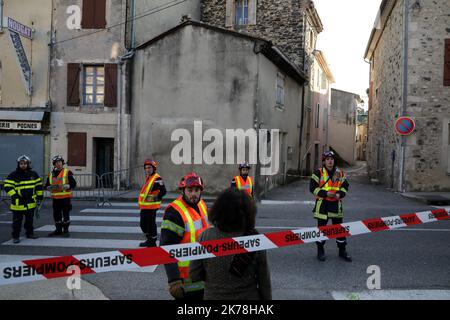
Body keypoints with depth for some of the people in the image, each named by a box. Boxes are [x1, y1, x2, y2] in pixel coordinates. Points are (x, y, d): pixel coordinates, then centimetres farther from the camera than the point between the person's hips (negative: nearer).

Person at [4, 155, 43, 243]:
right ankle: (15, 236, 9)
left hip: (30, 203, 4)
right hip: (18, 203, -3)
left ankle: (30, 233, 29)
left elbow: (39, 185, 10)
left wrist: (39, 197, 5)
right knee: (17, 221, 0)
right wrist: (15, 196, -17)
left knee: (29, 219, 16)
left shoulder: (33, 174, 4)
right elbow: (7, 186, -9)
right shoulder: (13, 175, -7)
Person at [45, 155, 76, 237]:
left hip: (65, 197, -4)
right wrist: (50, 187, -7)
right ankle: (58, 230, 23)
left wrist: (65, 186, -22)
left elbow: (73, 184, -7)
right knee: (56, 215, 10)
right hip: (55, 198, 5)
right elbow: (47, 185, 15)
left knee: (66, 214, 0)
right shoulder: (51, 174, 12)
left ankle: (66, 230, 11)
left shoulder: (67, 172, -3)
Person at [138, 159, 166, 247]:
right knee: (143, 224, 18)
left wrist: (156, 198, -23)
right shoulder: (148, 178, 16)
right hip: (144, 206, 10)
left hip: (151, 207, -10)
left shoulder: (157, 178, -15)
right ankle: (149, 240, 32)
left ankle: (152, 242, 10)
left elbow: (163, 191, -21)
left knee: (151, 224, -2)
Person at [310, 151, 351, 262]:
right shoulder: (318, 173, -4)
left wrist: (340, 194, -9)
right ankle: (320, 251, 17)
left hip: (336, 204, 3)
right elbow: (313, 187, -8)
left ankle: (342, 251, 20)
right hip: (322, 204, -3)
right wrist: (326, 193, -18)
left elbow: (345, 186, 11)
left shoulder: (340, 173, 8)